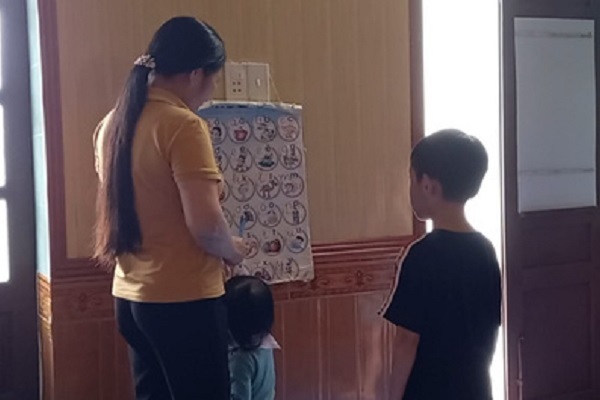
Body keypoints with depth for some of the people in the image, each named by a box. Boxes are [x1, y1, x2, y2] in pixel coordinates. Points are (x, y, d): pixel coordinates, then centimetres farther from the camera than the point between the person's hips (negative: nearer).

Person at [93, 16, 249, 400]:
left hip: (130, 295, 8)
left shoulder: (113, 123, 8)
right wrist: (233, 250, -4)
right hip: (183, 299, -8)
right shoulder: (183, 124, -17)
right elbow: (206, 225, -23)